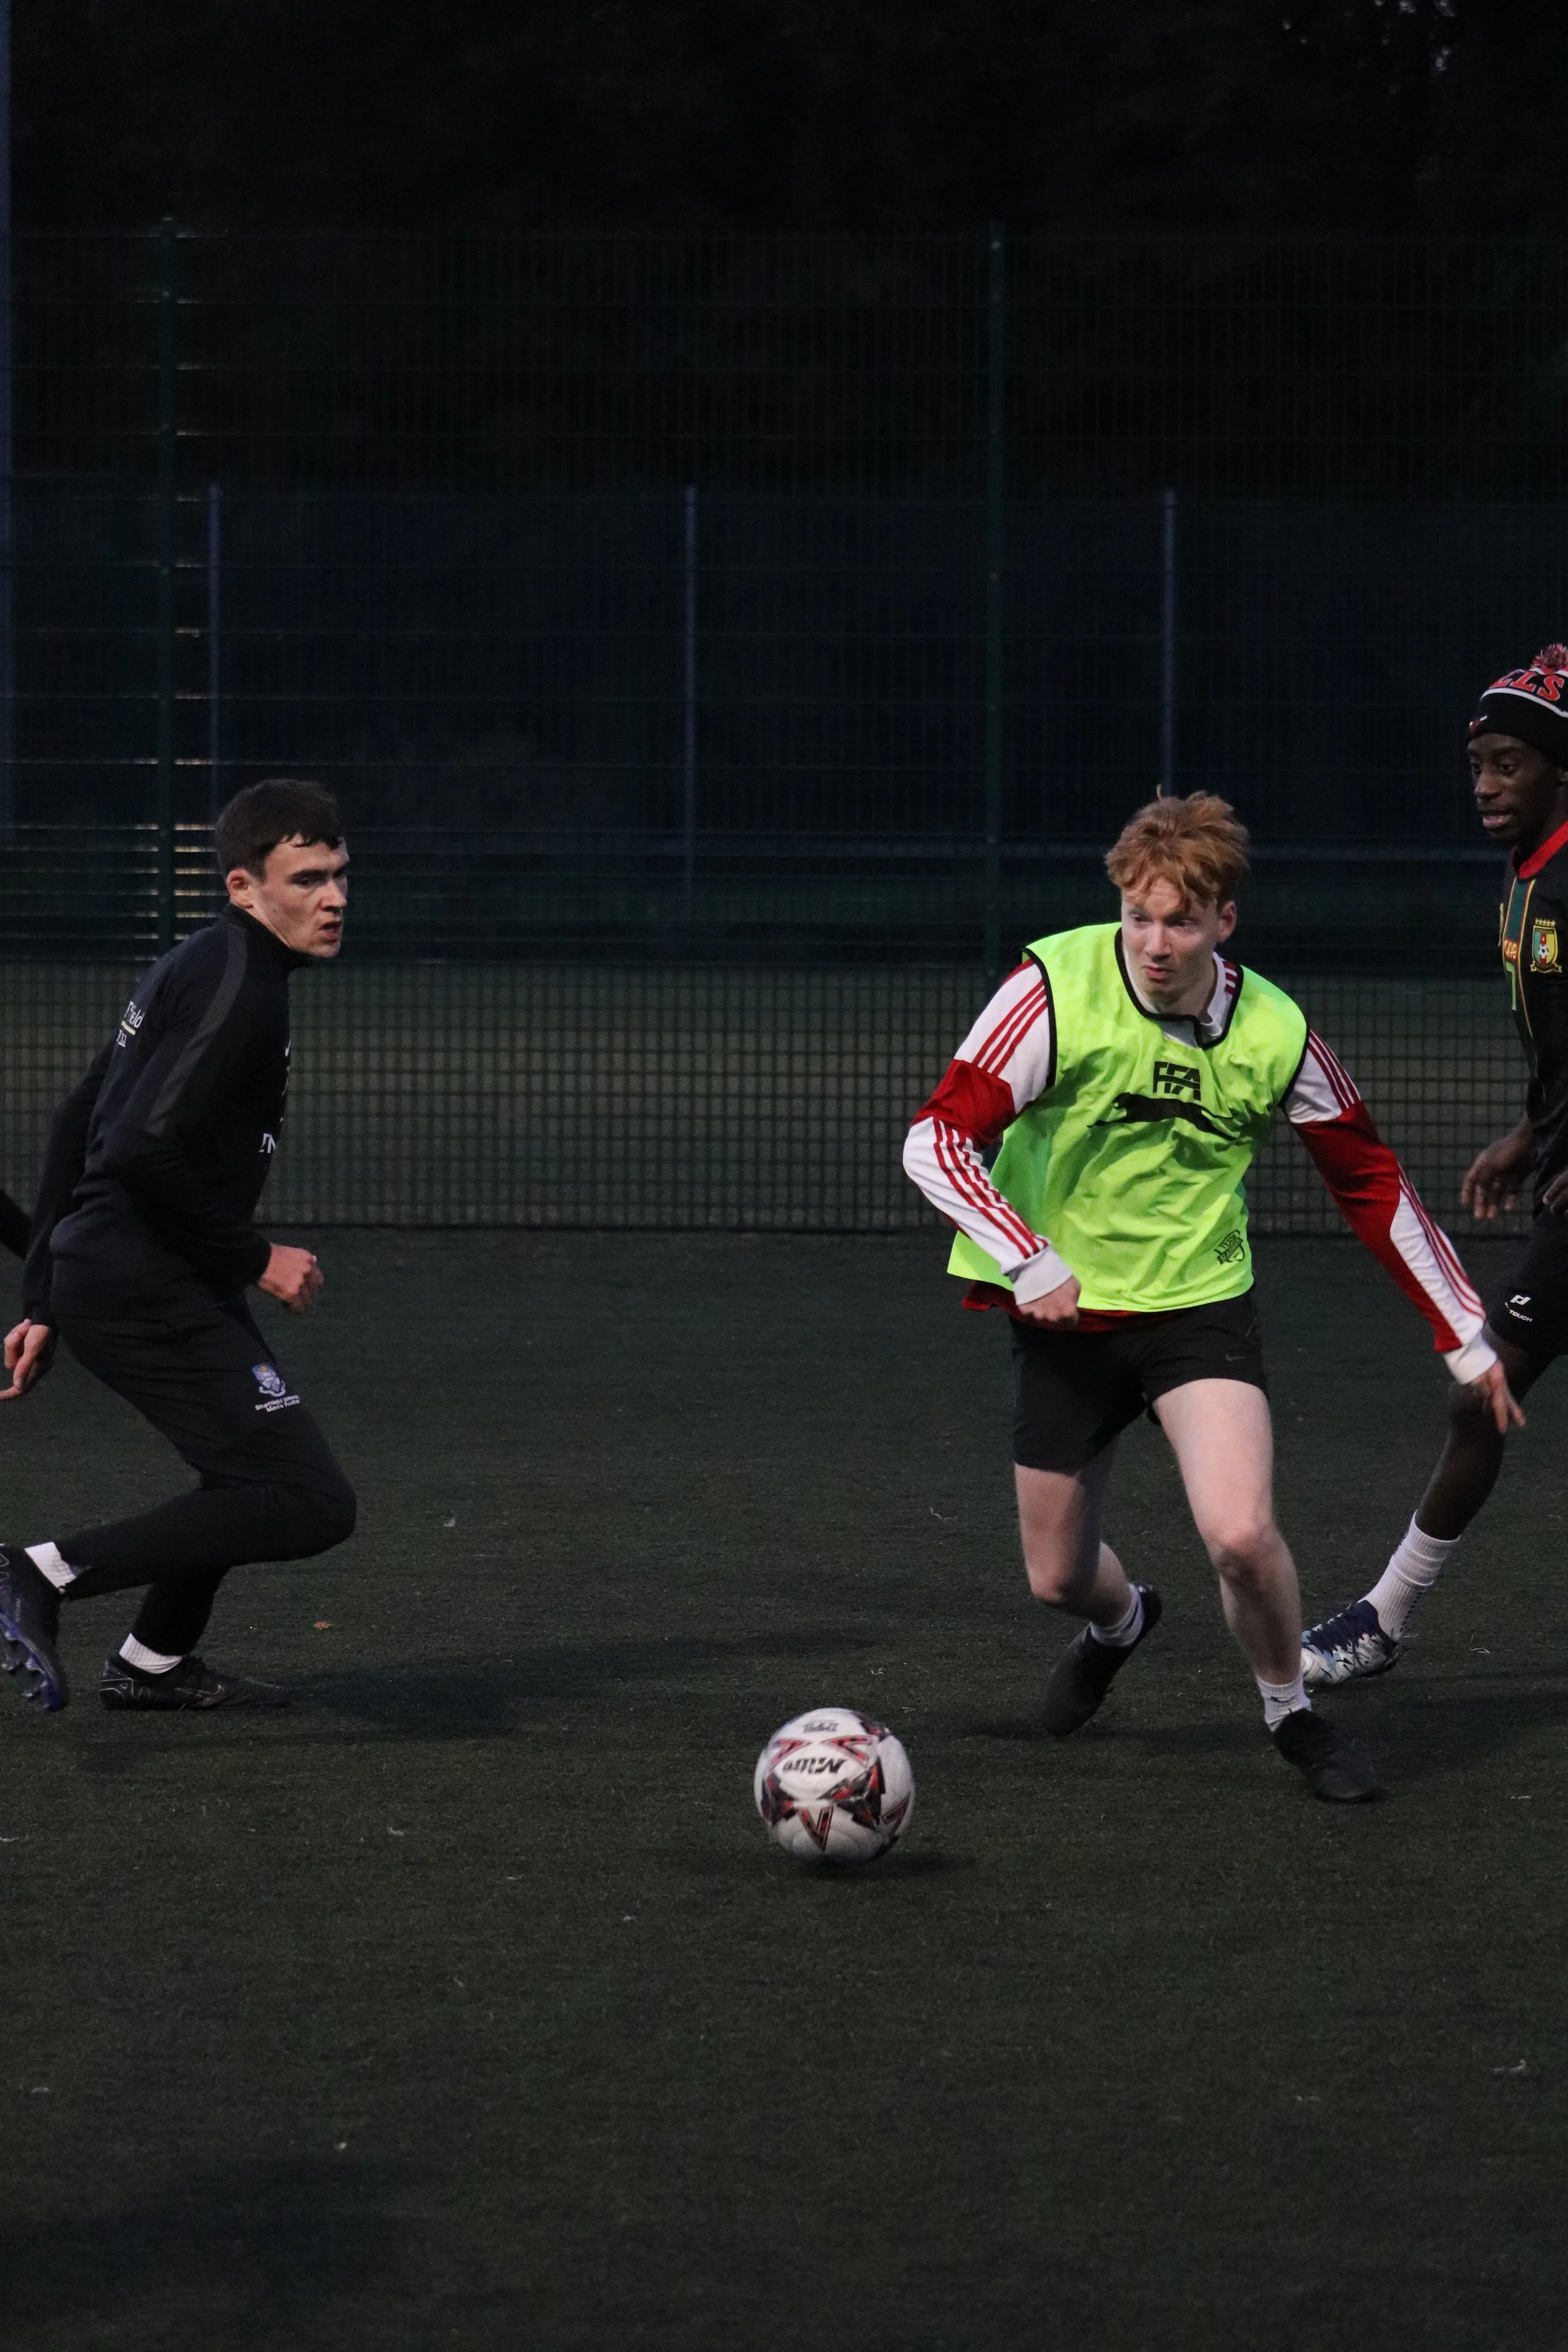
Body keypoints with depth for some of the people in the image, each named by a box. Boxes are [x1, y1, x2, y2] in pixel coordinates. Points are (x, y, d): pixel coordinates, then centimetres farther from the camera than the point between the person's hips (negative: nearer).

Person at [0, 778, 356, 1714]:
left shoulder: (197, 970, 18)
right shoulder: (235, 986, -14)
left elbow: (78, 1124, 22)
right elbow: (141, 1147, -25)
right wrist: (255, 1257, -15)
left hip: (103, 1274, 11)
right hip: (147, 1286, -11)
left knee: (263, 1467, 30)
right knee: (312, 1503, -15)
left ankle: (155, 1663, 41)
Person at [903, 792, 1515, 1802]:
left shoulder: (1274, 1034, -10)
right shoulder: (1057, 988, -17)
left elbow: (1373, 1185, 2)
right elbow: (938, 1139, -17)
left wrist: (1466, 1337, 4)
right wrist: (1030, 1264, -29)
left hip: (1201, 1303, 0)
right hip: (1066, 1312, 1)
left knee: (1240, 1533, -22)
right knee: (1058, 1577, 10)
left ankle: (1291, 1710, 8)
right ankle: (1120, 1623, 50)